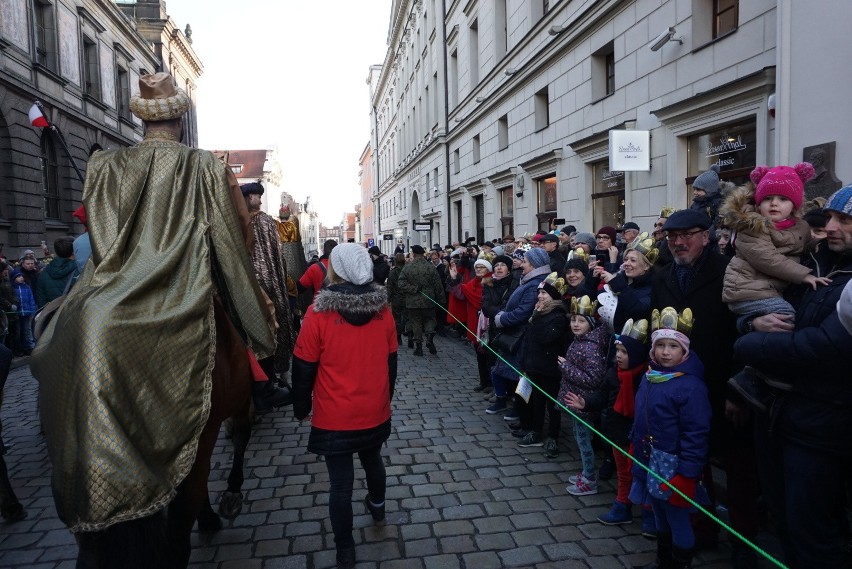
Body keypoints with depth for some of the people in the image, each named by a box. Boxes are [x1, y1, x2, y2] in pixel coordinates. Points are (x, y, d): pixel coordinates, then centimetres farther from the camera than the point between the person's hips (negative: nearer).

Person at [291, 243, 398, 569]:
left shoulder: (319, 312, -18)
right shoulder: (382, 308, -5)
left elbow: (303, 367, -10)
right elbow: (391, 360, 5)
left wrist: (301, 407, 5)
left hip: (334, 416, -4)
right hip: (375, 411, 5)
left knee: (340, 481, 8)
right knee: (373, 460, 28)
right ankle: (377, 506, 53)